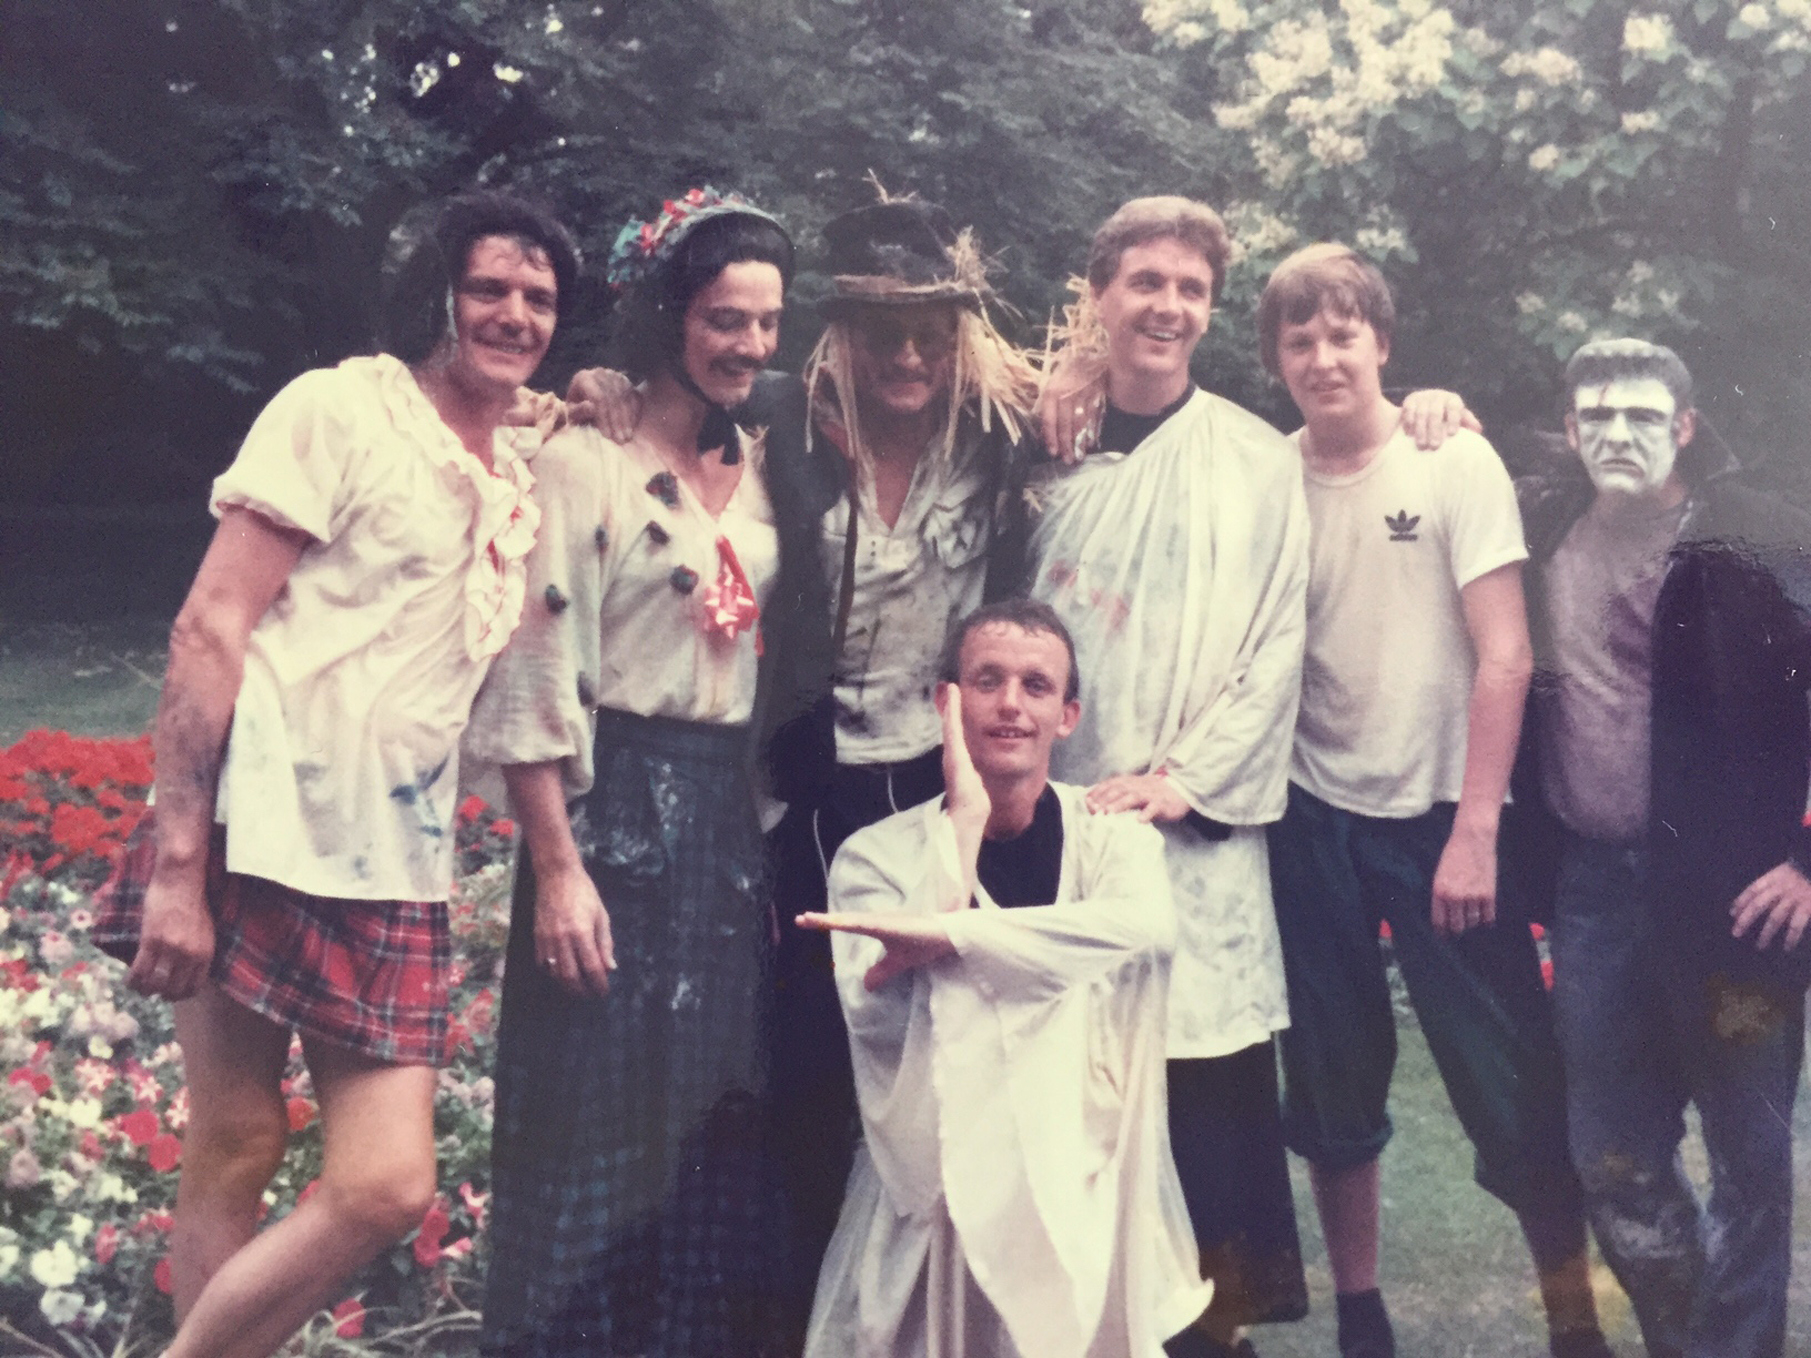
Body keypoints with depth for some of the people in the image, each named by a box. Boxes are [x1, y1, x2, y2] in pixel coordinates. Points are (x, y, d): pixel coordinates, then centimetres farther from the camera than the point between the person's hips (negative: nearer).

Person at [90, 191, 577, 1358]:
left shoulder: (531, 471, 15)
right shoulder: (341, 408, -2)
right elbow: (211, 628, -9)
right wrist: (176, 860, -15)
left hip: (397, 868, 5)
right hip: (268, 829, -5)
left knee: (390, 1187, -4)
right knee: (233, 1158, -1)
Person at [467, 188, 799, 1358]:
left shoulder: (761, 469, 11)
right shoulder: (586, 461, -9)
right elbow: (537, 681, -12)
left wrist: (765, 823, 9)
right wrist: (558, 866, -16)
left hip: (727, 821, 6)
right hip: (614, 812, -6)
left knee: (712, 1124, 12)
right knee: (596, 1119, 2)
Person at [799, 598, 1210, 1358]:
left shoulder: (1110, 833, 0)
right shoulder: (878, 855, -2)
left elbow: (1148, 926, -24)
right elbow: (884, 1018, -19)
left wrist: (947, 935, -32)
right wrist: (963, 821, -16)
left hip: (1090, 1192, 1)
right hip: (936, 1201, -1)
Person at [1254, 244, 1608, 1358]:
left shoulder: (1455, 463, -4)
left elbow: (1505, 657, -8)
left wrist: (1474, 832, -14)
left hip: (1443, 817, -2)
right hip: (1315, 820, 3)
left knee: (1515, 1090, -1)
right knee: (1333, 1091, 11)